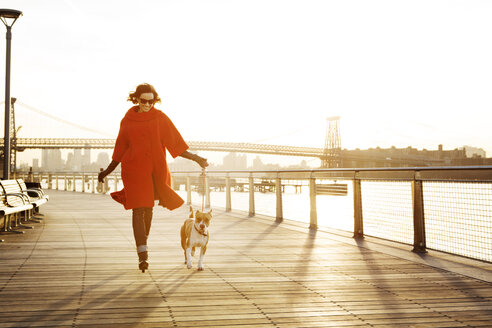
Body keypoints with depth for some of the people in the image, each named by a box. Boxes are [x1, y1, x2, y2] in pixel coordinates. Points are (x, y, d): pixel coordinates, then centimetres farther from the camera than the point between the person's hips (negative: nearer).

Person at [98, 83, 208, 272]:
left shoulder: (160, 118, 2)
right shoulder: (127, 121, 4)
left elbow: (175, 143, -1)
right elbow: (120, 150, 13)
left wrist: (194, 158, -12)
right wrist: (108, 170, 17)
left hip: (155, 169, 1)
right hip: (134, 169, -1)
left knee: (148, 209, 13)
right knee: (138, 210, -11)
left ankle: (143, 242, 36)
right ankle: (143, 254, -15)